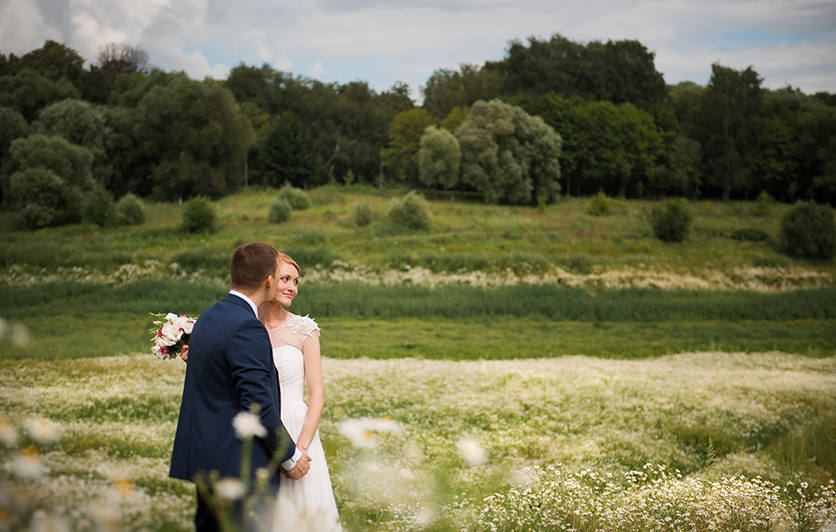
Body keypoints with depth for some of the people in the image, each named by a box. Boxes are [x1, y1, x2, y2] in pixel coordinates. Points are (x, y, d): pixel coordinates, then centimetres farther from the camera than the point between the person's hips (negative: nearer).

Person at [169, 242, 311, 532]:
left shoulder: (208, 317, 10)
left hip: (206, 460, 10)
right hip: (240, 465, -10)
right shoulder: (247, 328, -19)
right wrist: (290, 456, -9)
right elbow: (258, 404, -20)